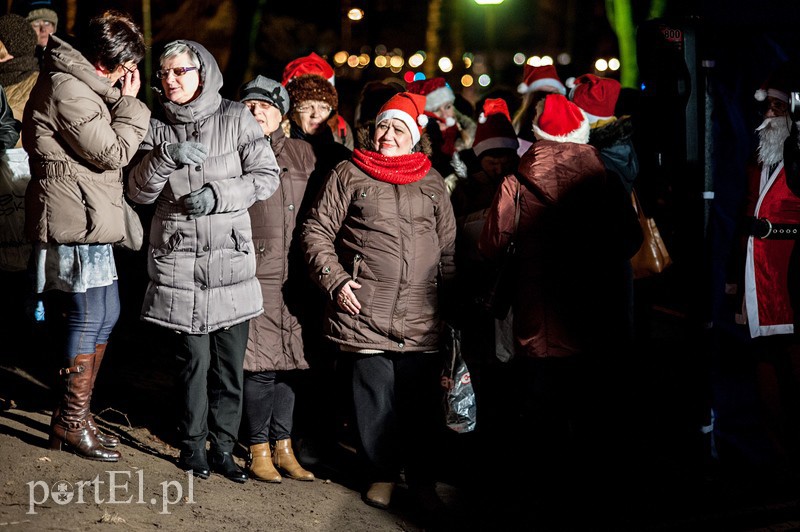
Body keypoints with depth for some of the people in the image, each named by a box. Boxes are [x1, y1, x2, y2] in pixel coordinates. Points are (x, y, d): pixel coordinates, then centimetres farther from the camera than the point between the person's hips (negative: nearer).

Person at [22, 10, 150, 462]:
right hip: (75, 221, -11)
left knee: (104, 314, 15)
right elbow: (112, 152, -17)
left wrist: (121, 101, 9)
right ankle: (72, 421, 4)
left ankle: (75, 413, 23)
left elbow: (107, 149, 22)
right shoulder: (67, 90, -18)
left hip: (87, 218, 11)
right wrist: (129, 102, -9)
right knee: (90, 317, -6)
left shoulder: (76, 82, 16)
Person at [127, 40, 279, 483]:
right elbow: (139, 192, 1)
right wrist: (166, 157, -17)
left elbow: (266, 175, -1)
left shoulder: (235, 118, 1)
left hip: (231, 256, 0)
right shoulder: (157, 128, 7)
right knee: (193, 358, 0)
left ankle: (223, 446, 14)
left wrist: (218, 194, -13)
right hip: (179, 259, 0)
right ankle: (193, 443, 16)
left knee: (230, 359, 2)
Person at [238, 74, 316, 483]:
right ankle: (259, 449, 8)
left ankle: (283, 447, 18)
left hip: (295, 277, 4)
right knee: (259, 364, -4)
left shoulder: (303, 154, 13)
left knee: (289, 361, 8)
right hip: (253, 274, -4)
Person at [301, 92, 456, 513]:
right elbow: (317, 231, 5)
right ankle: (381, 474, 15)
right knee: (375, 395, 1)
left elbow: (449, 245, 19)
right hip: (366, 310, -2)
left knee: (421, 397, 3)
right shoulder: (349, 174, 6)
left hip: (422, 316, 2)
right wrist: (335, 281, -5)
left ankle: (423, 478, 15)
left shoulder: (431, 181, 14)